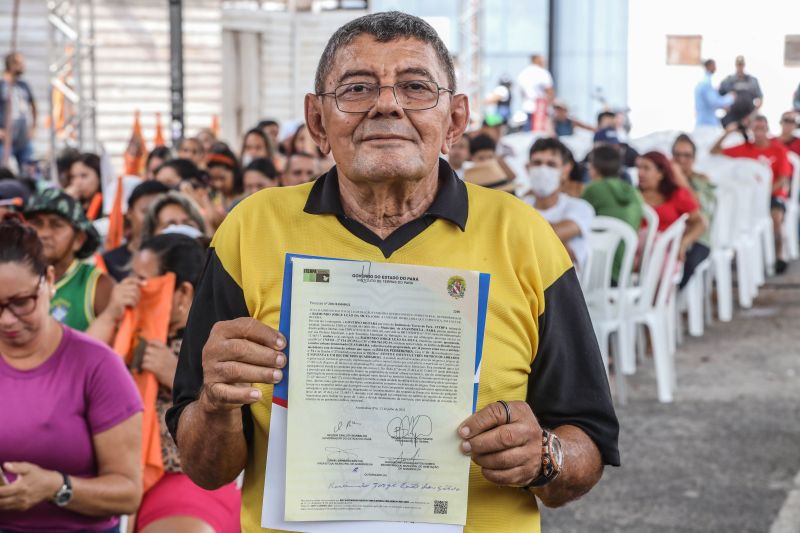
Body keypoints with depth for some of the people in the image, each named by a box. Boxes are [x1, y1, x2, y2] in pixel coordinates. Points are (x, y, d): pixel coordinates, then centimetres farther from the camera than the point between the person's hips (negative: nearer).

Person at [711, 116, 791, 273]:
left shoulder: (778, 150, -1)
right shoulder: (745, 148, 5)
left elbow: (783, 180, -5)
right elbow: (714, 151, 7)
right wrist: (727, 133, -6)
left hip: (774, 193, -2)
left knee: (776, 217, -33)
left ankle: (779, 256, -17)